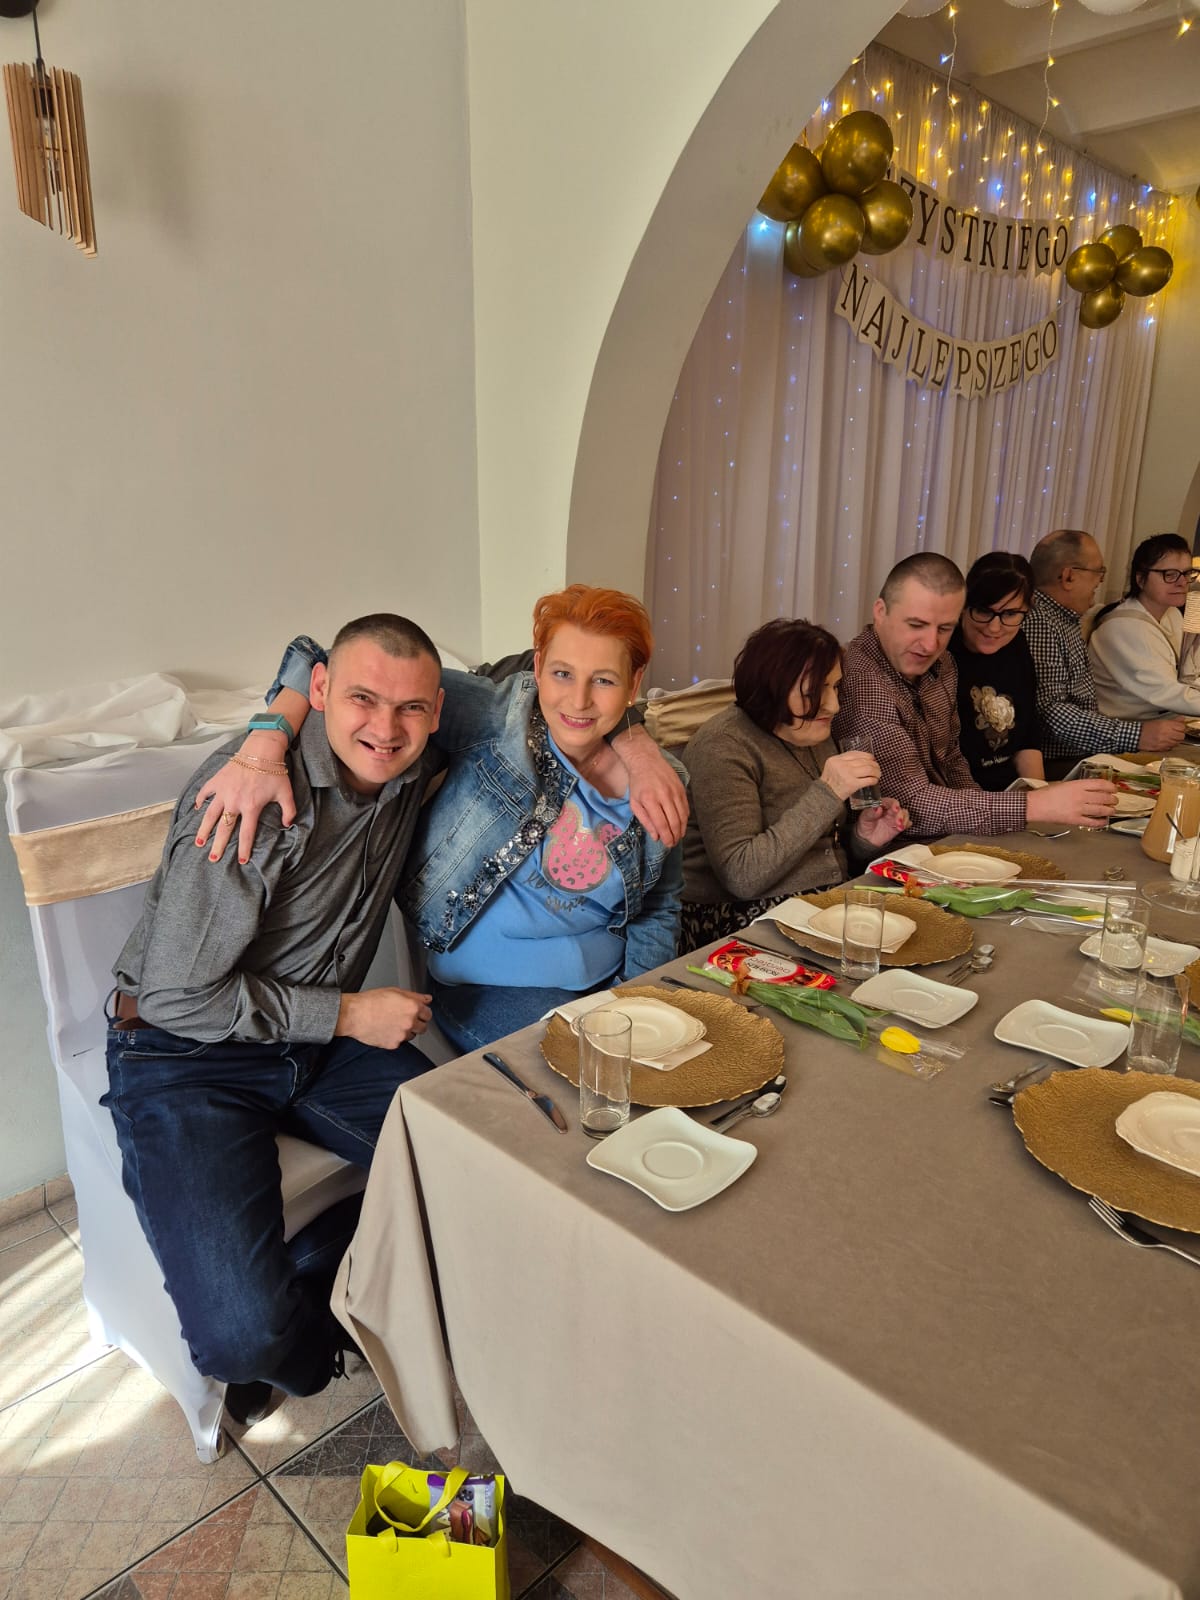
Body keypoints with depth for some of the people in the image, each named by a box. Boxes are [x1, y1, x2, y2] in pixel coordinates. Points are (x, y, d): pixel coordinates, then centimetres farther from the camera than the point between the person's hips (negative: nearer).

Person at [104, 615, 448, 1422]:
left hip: (322, 1038, 6)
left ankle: (295, 1287, 7)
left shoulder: (409, 763, -6)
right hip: (188, 1054, -6)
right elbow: (176, 997, -21)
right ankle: (305, 1344, 17)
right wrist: (348, 1015, -16)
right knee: (243, 1335, -22)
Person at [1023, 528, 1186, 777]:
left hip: (1086, 756, 10)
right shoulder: (1037, 622, -16)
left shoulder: (1068, 620, 17)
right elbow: (1051, 713, -25)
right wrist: (1135, 734, -24)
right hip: (1055, 766, -10)